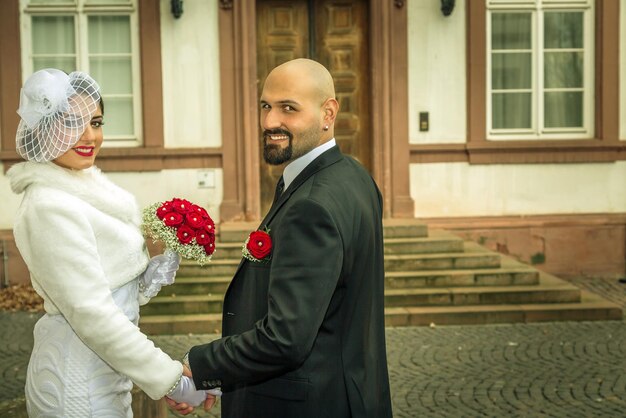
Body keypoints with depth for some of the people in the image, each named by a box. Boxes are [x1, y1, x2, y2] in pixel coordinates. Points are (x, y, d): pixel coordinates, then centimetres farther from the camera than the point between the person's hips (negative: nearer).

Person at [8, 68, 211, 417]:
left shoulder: (86, 189, 6)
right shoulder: (50, 207, -20)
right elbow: (91, 315, -23)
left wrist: (154, 273, -5)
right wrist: (171, 380, -21)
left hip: (105, 373, 8)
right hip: (78, 385, -8)